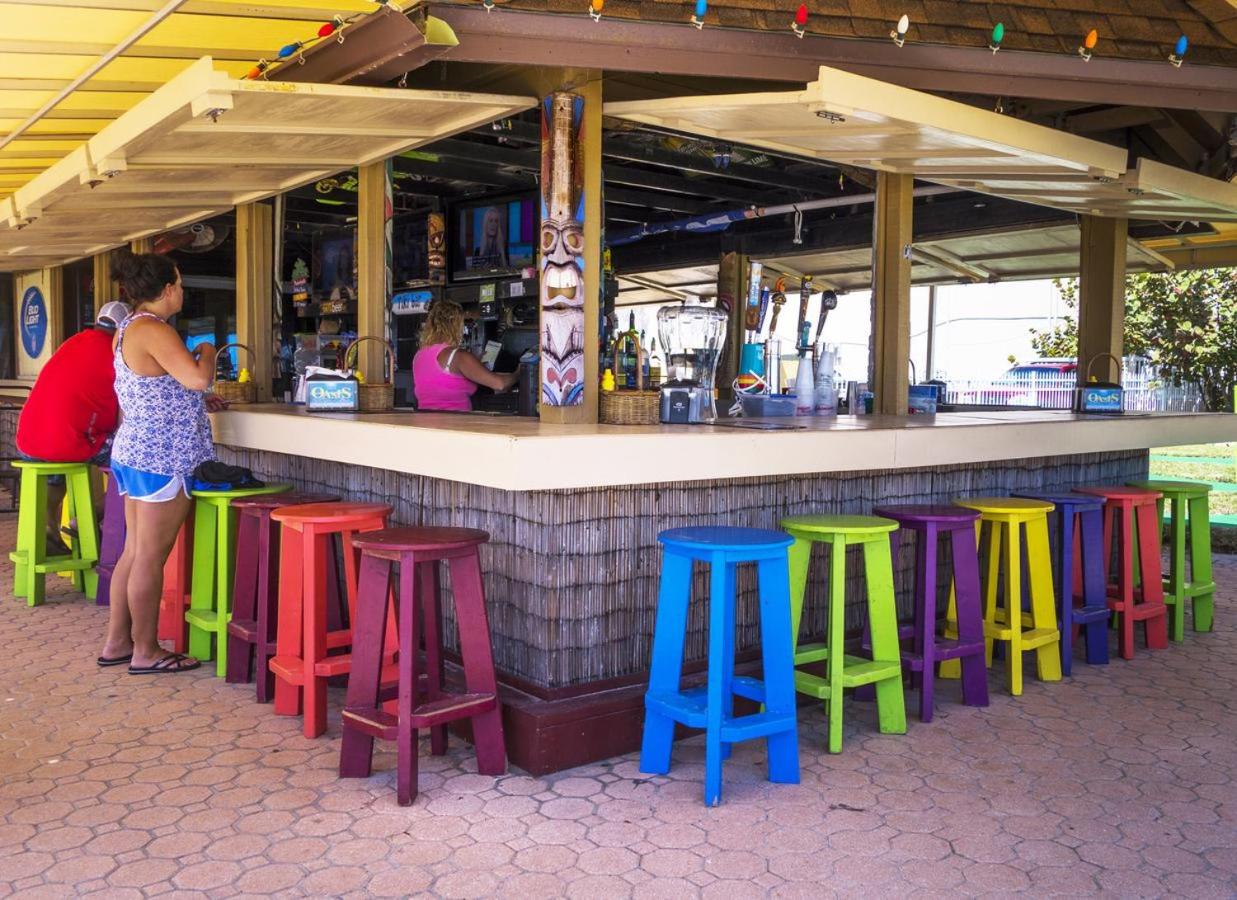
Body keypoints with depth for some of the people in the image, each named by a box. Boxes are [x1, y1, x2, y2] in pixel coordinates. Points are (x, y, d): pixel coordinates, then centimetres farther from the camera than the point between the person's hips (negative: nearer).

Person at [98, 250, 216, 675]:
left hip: (134, 453, 10)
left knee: (134, 551, 14)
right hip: (161, 460, -10)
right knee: (151, 558, -2)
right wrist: (207, 353, -6)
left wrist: (192, 359, 23)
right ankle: (146, 652, 7)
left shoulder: (126, 330, 14)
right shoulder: (154, 331, -17)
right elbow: (198, 379, -25)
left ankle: (116, 642, 21)